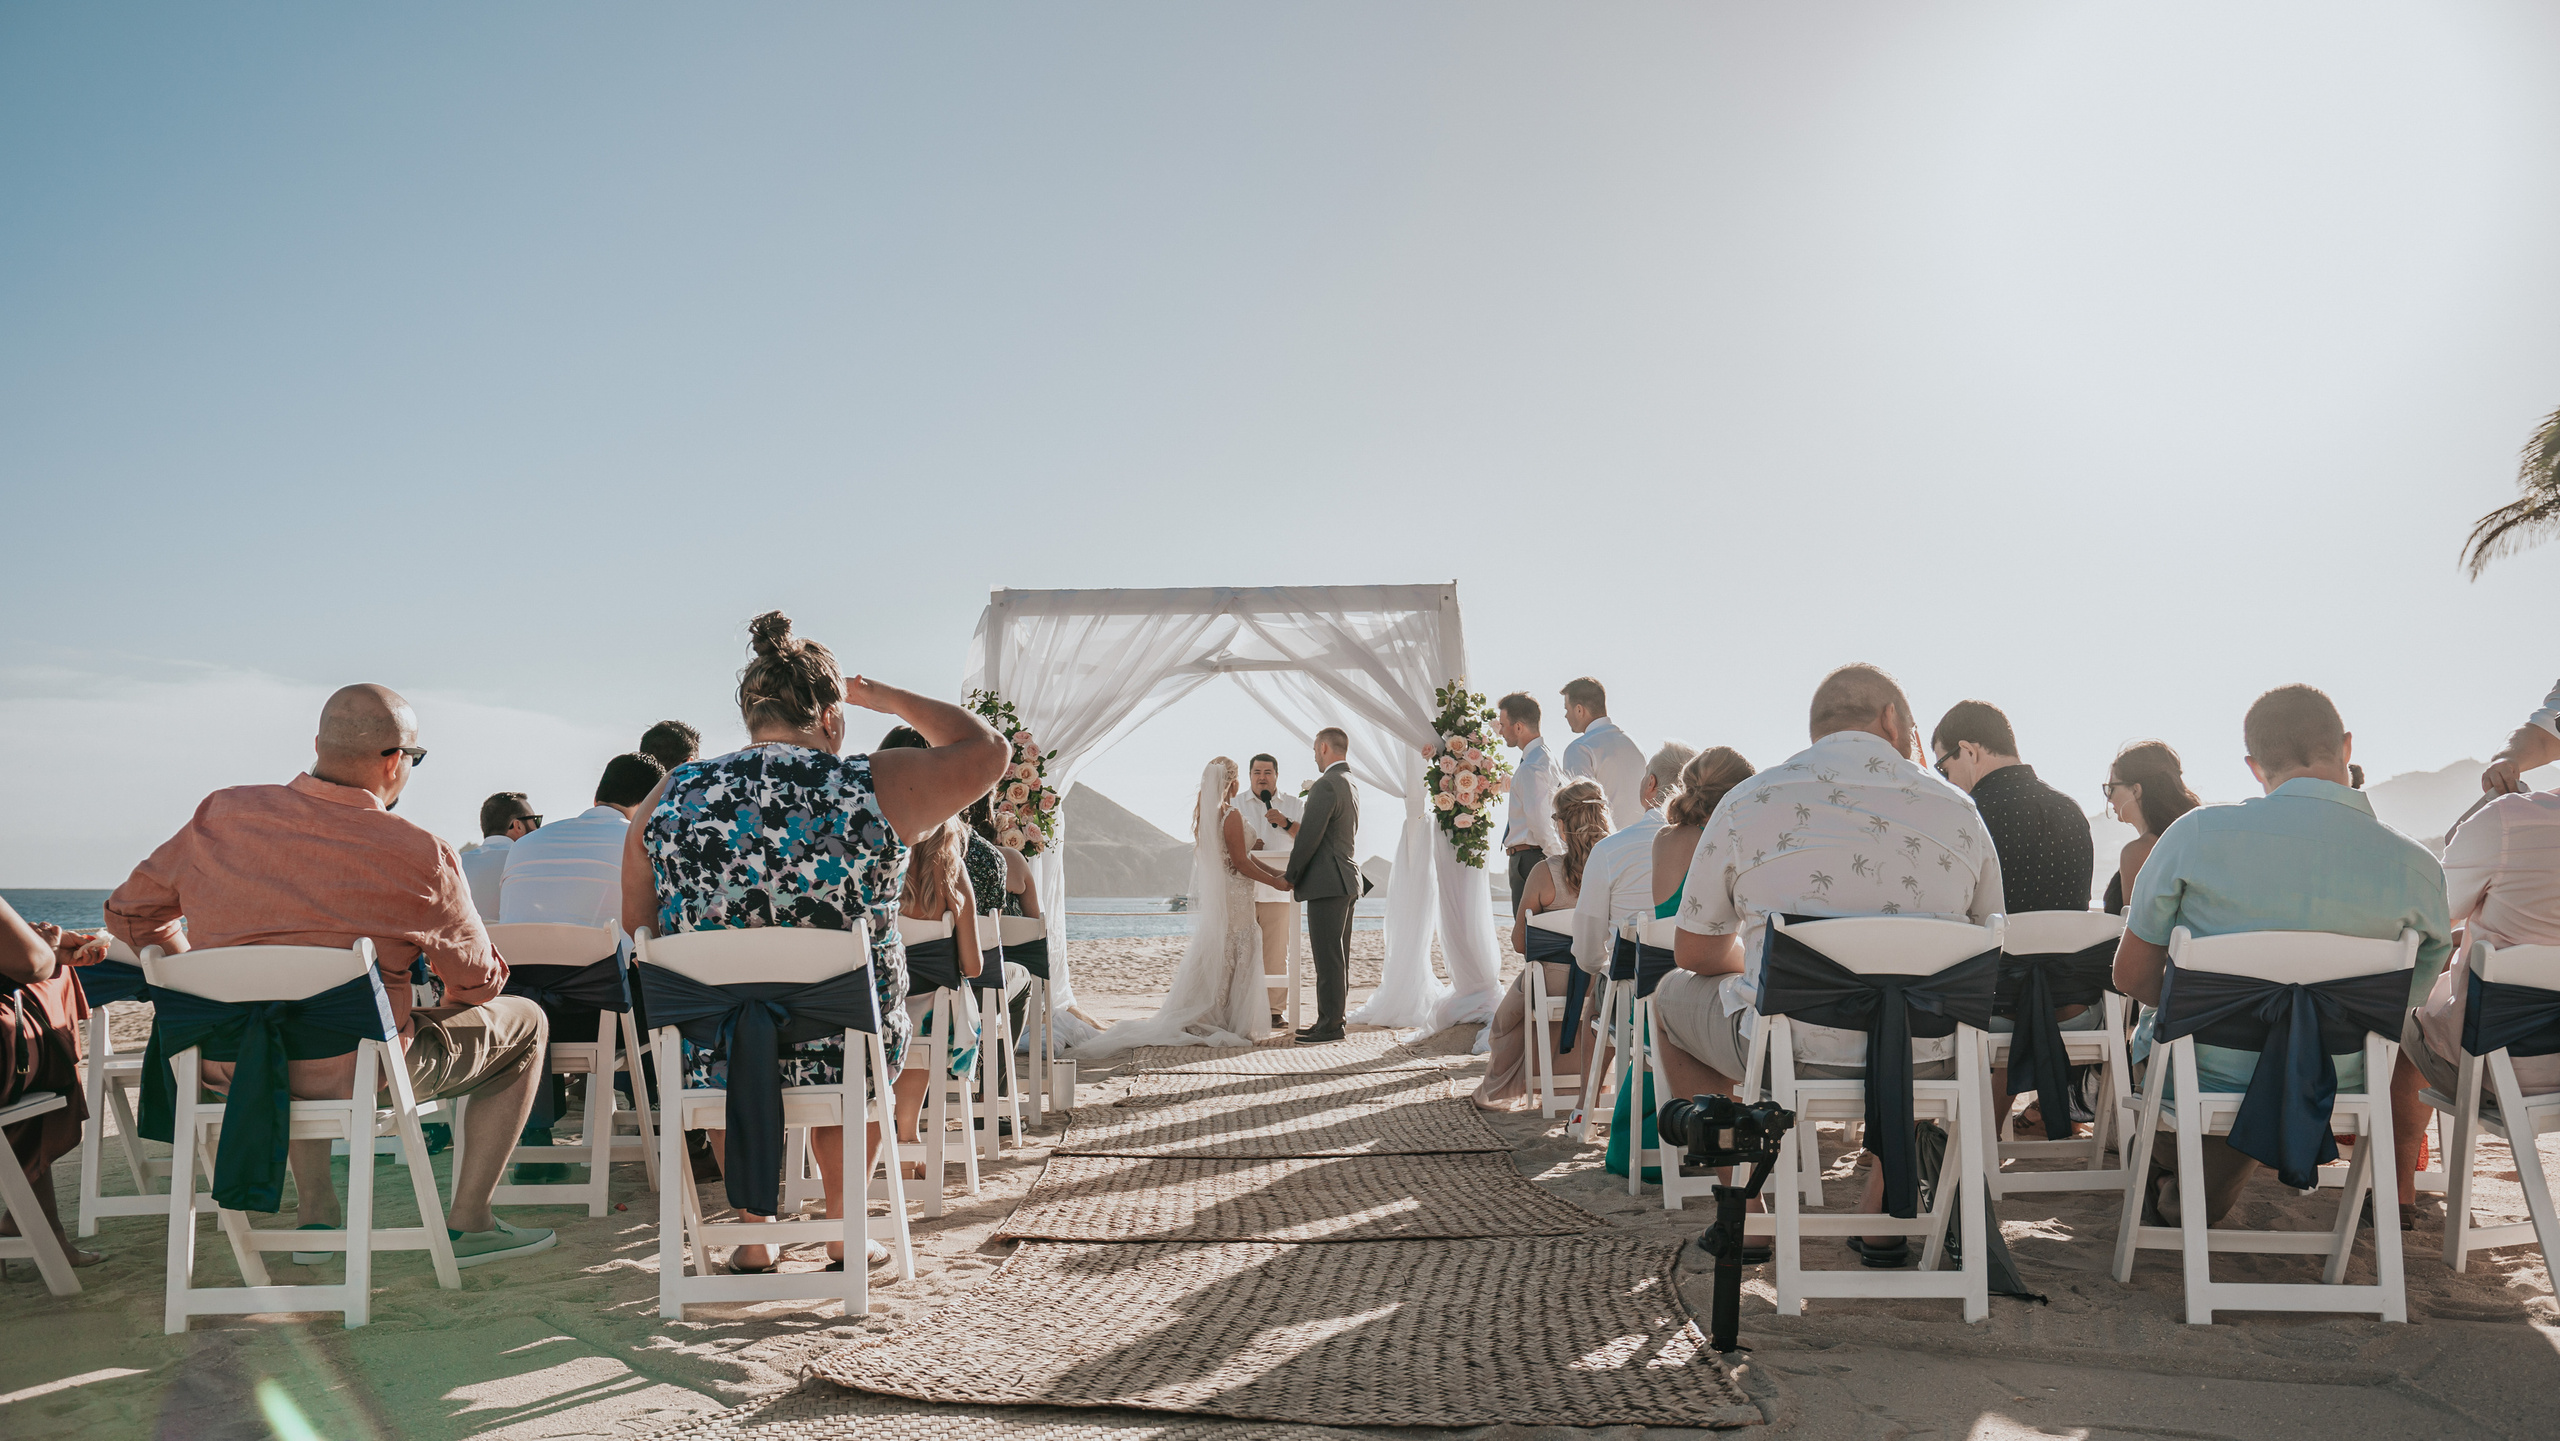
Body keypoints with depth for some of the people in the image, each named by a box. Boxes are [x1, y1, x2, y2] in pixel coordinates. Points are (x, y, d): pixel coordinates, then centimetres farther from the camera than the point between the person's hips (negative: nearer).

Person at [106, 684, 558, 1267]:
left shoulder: (220, 816, -2)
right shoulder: (420, 858, -13)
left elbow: (130, 912, 12)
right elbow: (481, 981, 0)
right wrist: (452, 985, 25)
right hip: (358, 1079, -5)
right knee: (524, 1021, 16)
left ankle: (316, 1213, 38)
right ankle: (467, 1223, 18)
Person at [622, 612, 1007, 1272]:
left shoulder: (670, 795, -4)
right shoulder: (878, 787, -11)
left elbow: (638, 926, 7)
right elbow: (989, 748, 4)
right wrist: (883, 696, 15)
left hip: (709, 1066, 2)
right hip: (847, 1058, -1)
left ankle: (754, 1233, 38)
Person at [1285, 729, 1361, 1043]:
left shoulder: (1326, 786, -16)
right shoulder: (1351, 785, 15)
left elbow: (1309, 837, -17)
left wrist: (1291, 876, -6)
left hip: (1328, 884, -10)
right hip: (1347, 881, 10)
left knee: (1328, 958, -6)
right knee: (1336, 957, 13)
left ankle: (1330, 1025, -4)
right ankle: (1333, 1019, 18)